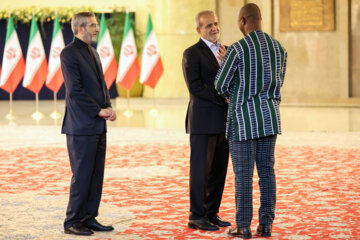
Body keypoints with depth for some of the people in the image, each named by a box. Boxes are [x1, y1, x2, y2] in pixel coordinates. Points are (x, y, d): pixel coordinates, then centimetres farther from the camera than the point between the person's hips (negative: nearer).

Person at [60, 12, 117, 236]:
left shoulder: (93, 53, 17)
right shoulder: (69, 53, -10)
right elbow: (75, 90, -17)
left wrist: (109, 107, 1)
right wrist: (99, 110, -16)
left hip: (98, 125, 9)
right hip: (81, 126, -8)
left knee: (96, 175, 9)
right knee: (82, 175, -5)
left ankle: (89, 218, 17)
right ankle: (73, 222, 3)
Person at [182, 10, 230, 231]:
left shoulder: (226, 52, 16)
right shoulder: (192, 54, -5)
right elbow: (194, 86, -16)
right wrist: (223, 99, -19)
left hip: (223, 121, 7)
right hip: (203, 121, -7)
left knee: (219, 170, 9)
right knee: (201, 169, -3)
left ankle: (212, 213, 18)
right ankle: (197, 217, 4)